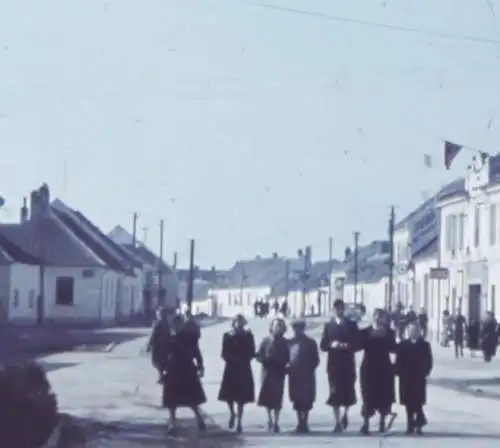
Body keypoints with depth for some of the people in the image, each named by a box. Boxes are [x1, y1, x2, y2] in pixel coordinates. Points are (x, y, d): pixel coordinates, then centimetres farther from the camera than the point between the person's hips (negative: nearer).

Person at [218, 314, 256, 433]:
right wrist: (232, 359, -19)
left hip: (244, 369, -1)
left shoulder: (248, 336, 0)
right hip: (231, 368, 1)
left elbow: (251, 353, 0)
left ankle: (239, 422, 9)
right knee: (228, 395, 1)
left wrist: (243, 360, -17)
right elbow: (224, 353, -2)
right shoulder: (227, 336, 0)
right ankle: (232, 414, 29)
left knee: (241, 397, 2)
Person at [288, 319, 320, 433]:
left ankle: (305, 423, 3)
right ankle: (300, 423, 14)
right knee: (297, 399, 6)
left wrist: (309, 370, -12)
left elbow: (315, 360, -2)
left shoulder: (310, 342, -2)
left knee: (306, 400, -2)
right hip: (294, 375, 3)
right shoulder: (290, 342, 5)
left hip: (306, 375, -3)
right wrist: (288, 367, -8)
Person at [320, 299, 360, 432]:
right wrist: (332, 345, -16)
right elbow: (323, 346, 3)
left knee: (348, 391, 0)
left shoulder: (352, 325, 6)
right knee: (335, 393, -3)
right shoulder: (328, 326, 7)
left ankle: (345, 414, 26)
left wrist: (347, 346, -16)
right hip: (334, 364, 0)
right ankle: (337, 422, 1)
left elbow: (357, 344, 2)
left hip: (348, 364, 0)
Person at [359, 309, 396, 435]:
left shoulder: (389, 332, 6)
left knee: (384, 395, 4)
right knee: (368, 395, -5)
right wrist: (372, 336, -15)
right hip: (369, 367, -1)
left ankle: (382, 422, 15)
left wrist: (384, 337, -13)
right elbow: (362, 345, -9)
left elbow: (393, 349, -3)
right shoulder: (366, 332, 5)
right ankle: (366, 423, -6)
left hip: (384, 367, 1)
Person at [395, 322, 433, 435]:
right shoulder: (402, 345, 3)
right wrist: (400, 372, -9)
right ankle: (411, 425, 12)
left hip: (420, 378, -2)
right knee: (409, 402, 6)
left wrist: (425, 372, -8)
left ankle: (419, 423, 4)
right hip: (406, 379, 2)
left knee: (418, 402, -6)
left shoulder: (425, 345, 1)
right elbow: (399, 361, 2)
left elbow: (428, 362, 1)